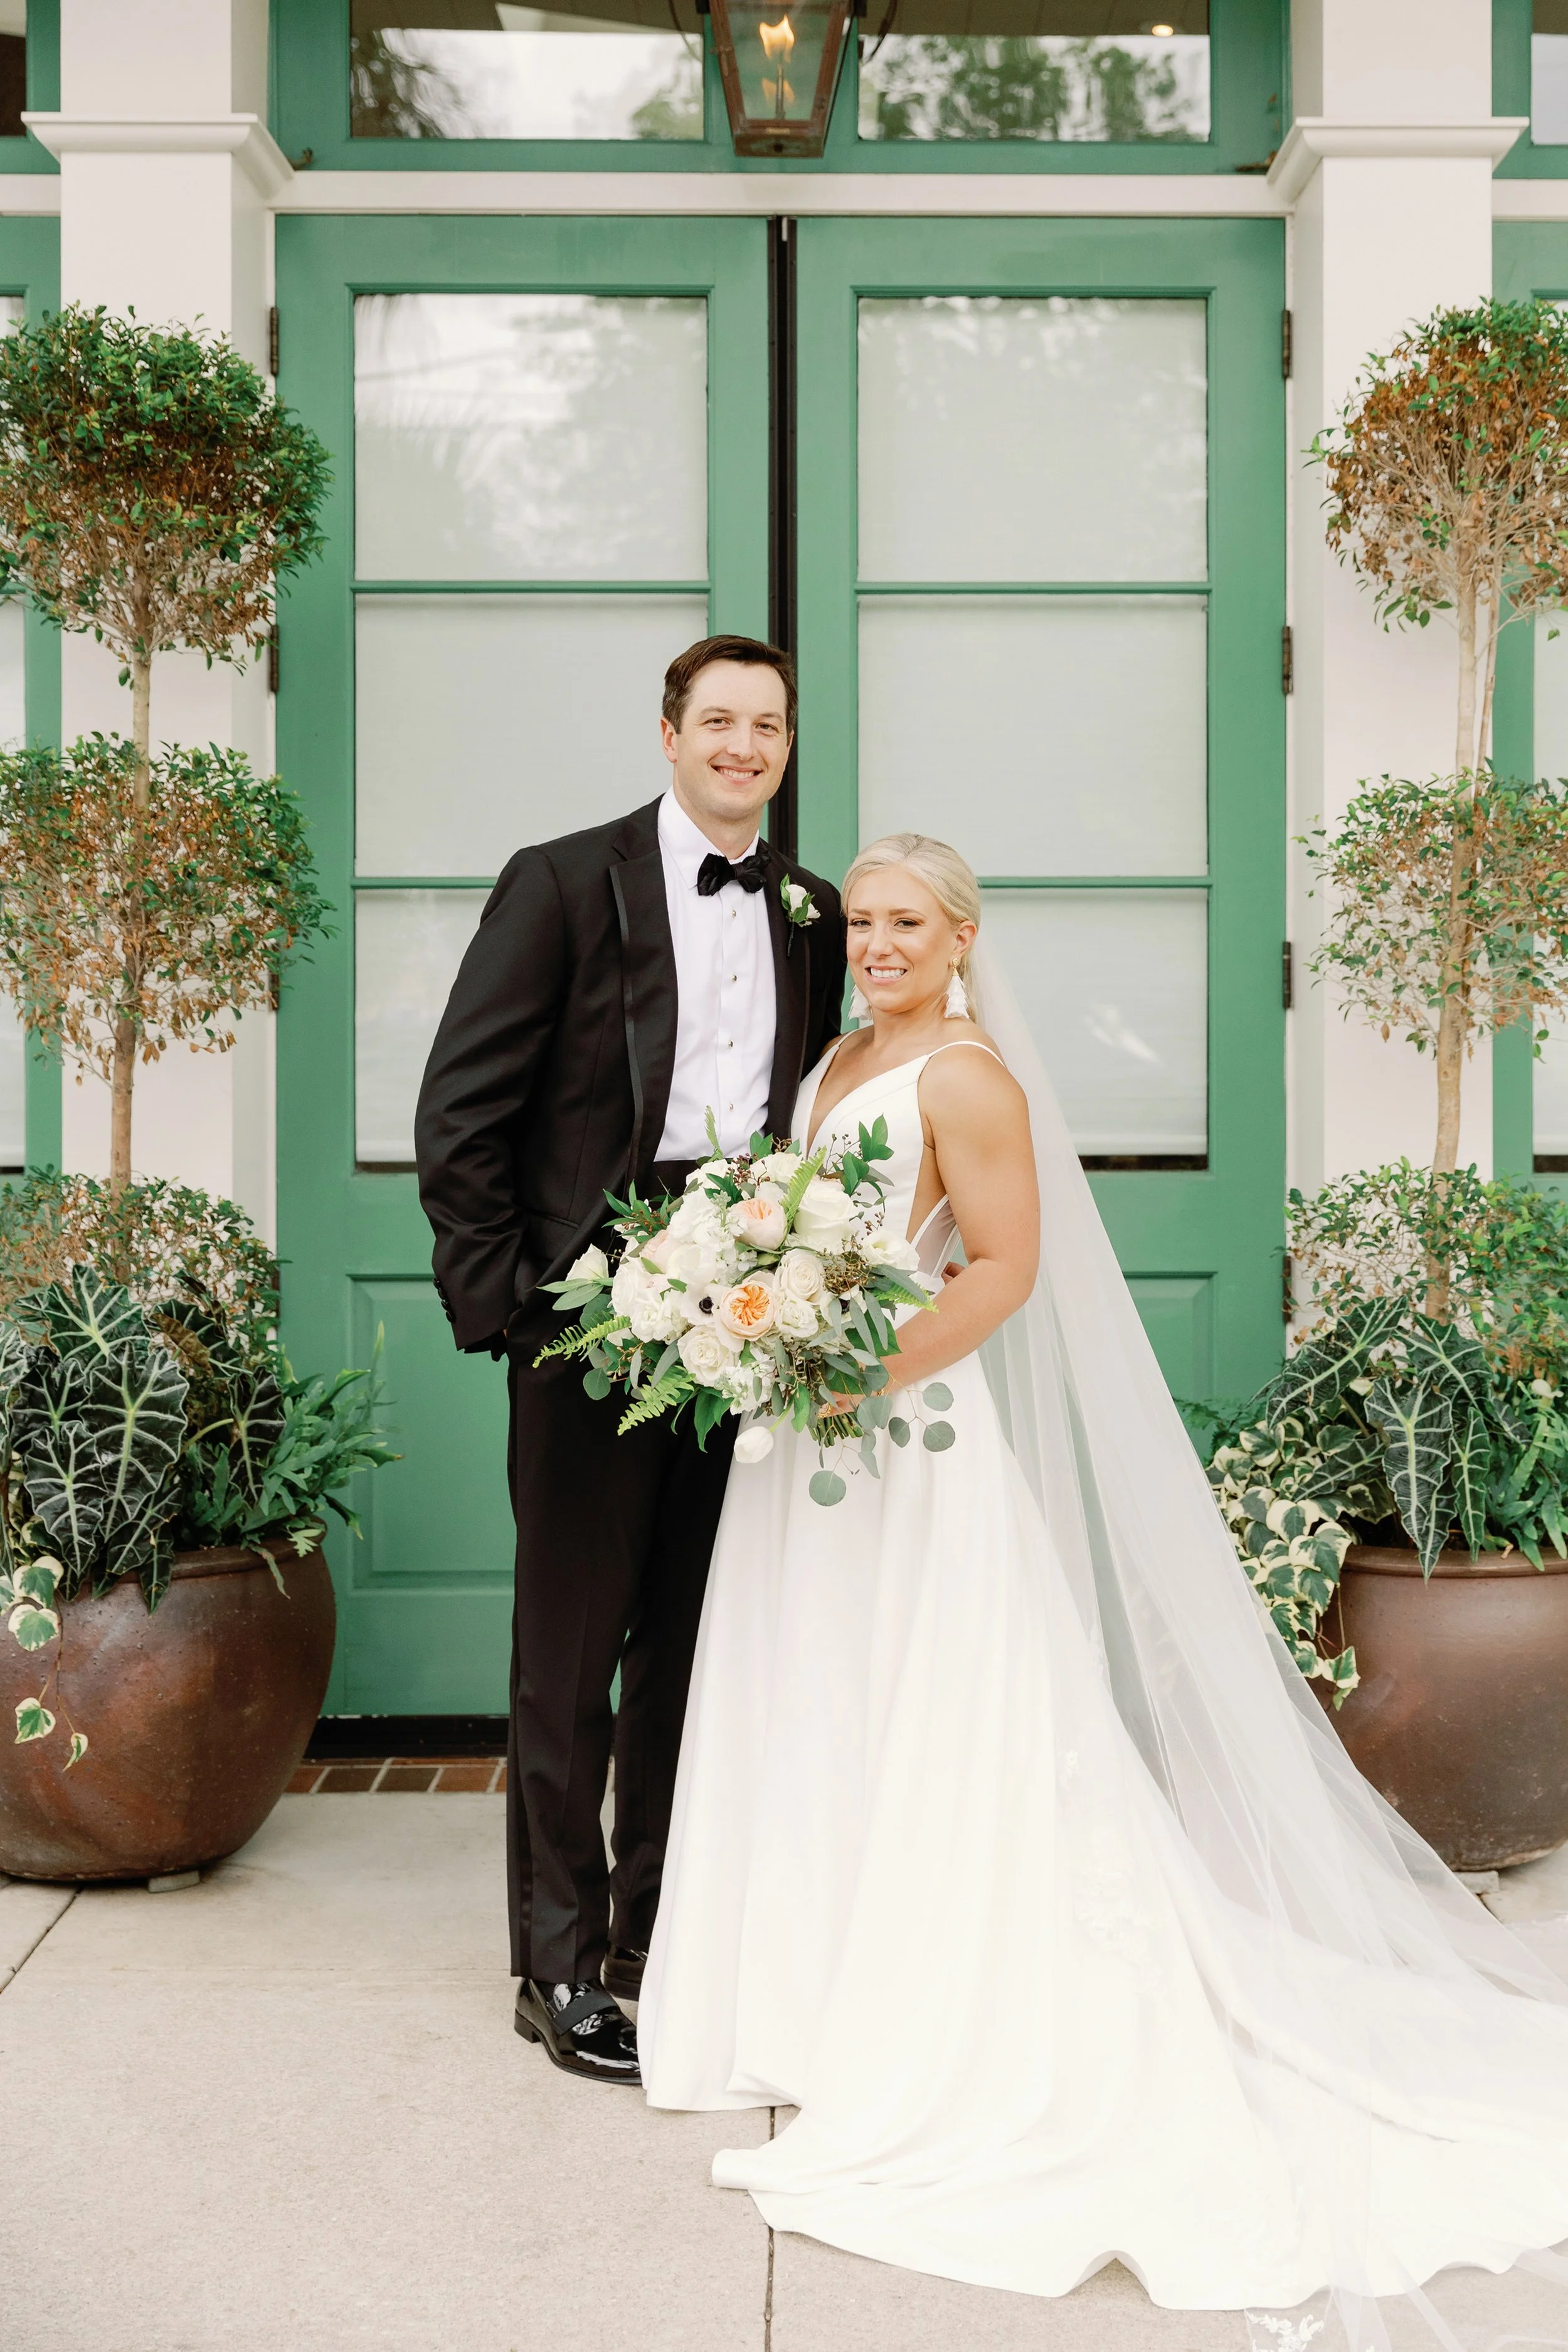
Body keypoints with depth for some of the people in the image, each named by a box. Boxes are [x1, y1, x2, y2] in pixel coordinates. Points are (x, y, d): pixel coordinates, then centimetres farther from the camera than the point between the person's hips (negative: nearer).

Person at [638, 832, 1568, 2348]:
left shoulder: (967, 1076, -12)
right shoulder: (839, 1059, 13)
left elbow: (1006, 1267, -17)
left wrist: (866, 1376, -22)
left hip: (915, 1442, -9)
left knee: (931, 1742, -2)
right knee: (812, 1730, 14)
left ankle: (939, 2061, 8)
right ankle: (820, 2005, 28)